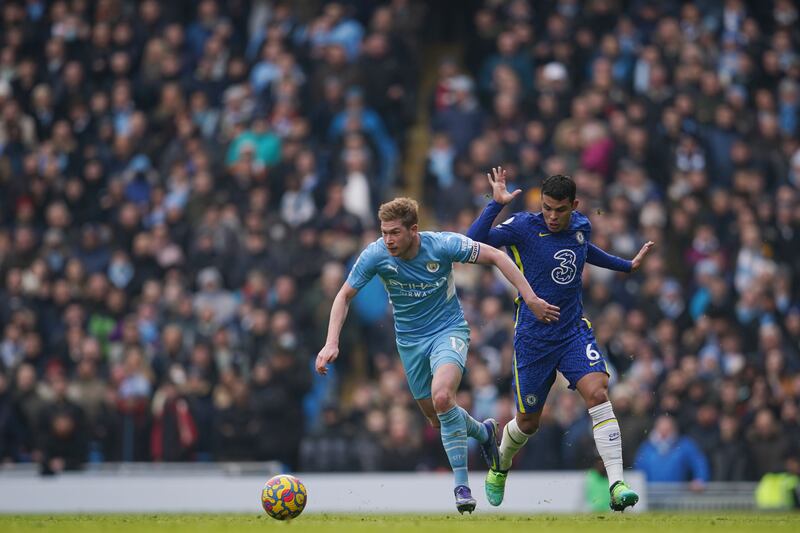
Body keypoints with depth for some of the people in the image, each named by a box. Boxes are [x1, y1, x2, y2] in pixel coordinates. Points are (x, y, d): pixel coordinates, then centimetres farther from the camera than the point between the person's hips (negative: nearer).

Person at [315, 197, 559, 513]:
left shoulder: (442, 245, -22)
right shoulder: (375, 255, -16)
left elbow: (496, 256, -13)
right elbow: (344, 296, -4)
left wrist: (530, 298, -19)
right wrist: (331, 343, -16)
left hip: (449, 331, -4)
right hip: (410, 341, 4)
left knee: (442, 398, -29)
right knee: (437, 418, 10)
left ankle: (462, 485, -20)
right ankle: (484, 432, 45)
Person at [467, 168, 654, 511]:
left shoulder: (581, 227, 2)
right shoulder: (523, 227, -13)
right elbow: (473, 241, -26)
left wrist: (627, 265, 35)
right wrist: (496, 204, -33)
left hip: (574, 331, 3)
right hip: (533, 338, -3)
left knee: (597, 393, -22)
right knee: (528, 422, 9)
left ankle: (617, 485, -26)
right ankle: (499, 468, 42)